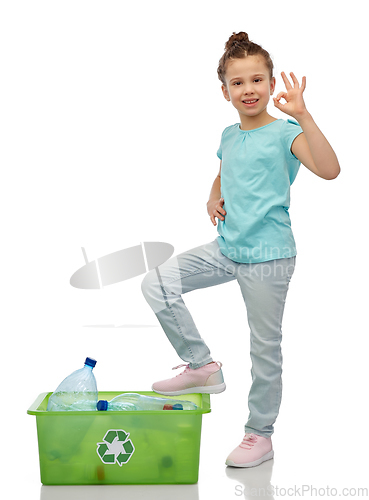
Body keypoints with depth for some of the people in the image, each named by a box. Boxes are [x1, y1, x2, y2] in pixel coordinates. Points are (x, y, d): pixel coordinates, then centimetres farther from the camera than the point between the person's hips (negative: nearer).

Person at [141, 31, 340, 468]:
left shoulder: (284, 132, -9)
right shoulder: (229, 136, 10)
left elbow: (329, 170, -27)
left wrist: (302, 115, -33)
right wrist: (213, 200, 8)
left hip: (268, 256, -6)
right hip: (226, 248, 6)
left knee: (265, 347, 5)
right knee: (156, 283, -4)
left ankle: (260, 434, 25)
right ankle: (202, 366, 11)